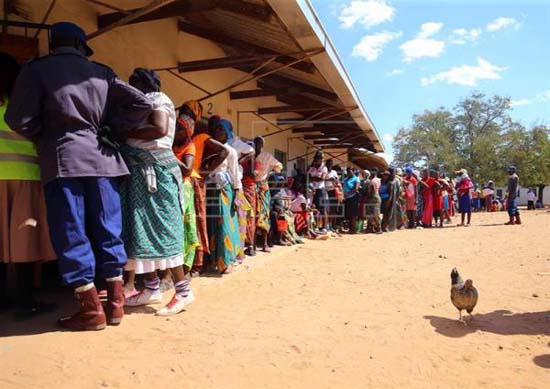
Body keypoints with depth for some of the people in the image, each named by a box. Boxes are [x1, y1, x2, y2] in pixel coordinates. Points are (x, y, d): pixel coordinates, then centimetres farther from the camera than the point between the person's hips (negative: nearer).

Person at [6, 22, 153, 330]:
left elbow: (19, 119, -3)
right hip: (103, 158, 4)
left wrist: (44, 138, 15)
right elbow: (142, 104, 10)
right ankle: (116, 302, 15)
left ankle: (92, 309, 5)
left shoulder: (36, 69, 6)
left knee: (71, 235, 2)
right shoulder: (101, 73, 15)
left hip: (63, 159, -3)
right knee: (108, 232, 8)